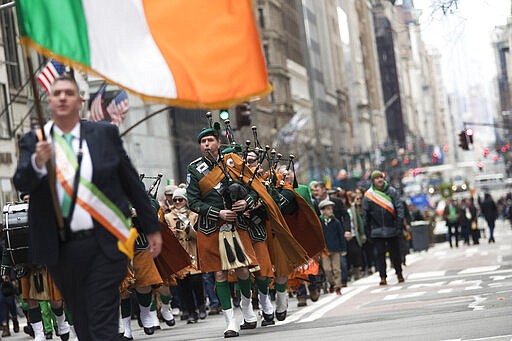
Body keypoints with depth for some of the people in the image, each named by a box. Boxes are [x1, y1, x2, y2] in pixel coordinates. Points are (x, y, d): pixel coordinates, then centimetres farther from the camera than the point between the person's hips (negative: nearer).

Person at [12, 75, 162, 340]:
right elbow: (21, 183, -9)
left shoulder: (105, 134, 5)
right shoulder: (33, 142, 6)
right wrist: (38, 163, -31)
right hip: (61, 249, 2)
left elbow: (132, 183, 9)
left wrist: (151, 228, 10)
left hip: (105, 245, -2)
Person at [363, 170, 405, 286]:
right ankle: (382, 277, -1)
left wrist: (399, 223, -11)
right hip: (377, 231, 0)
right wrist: (367, 230, 1)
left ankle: (399, 273, 25)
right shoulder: (368, 195, 1)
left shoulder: (392, 191, 1)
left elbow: (399, 207, -1)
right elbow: (365, 214, 4)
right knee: (380, 253, -3)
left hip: (392, 229, 0)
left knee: (395, 252, 9)